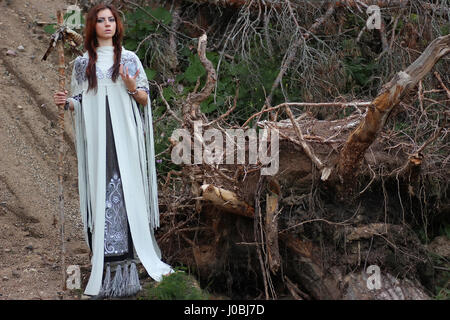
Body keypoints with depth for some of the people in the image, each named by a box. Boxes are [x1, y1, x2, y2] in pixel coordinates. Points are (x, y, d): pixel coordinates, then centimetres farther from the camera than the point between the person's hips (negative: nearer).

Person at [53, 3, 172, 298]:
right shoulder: (83, 63, 11)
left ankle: (128, 259, -4)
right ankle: (105, 261, 0)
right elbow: (79, 102, 14)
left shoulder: (130, 59, 8)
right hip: (97, 138, 1)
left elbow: (145, 99, 7)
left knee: (127, 191, -6)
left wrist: (132, 88, -13)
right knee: (101, 193, -3)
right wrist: (68, 102, -7)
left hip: (125, 137, -1)